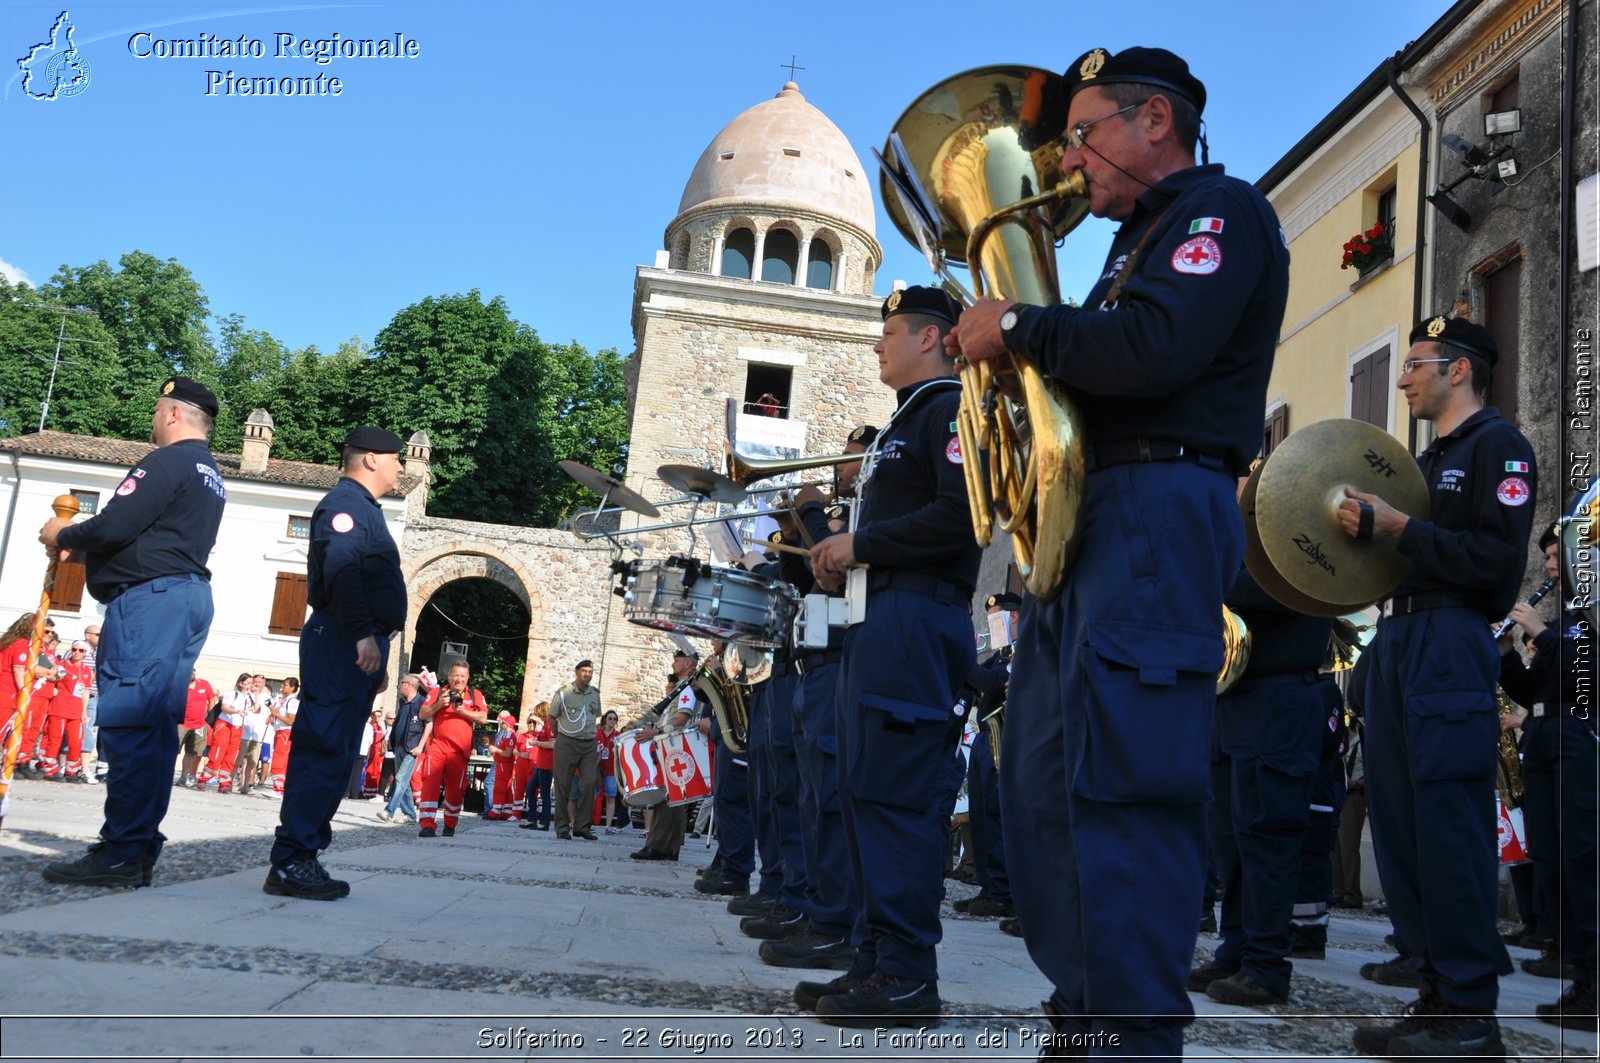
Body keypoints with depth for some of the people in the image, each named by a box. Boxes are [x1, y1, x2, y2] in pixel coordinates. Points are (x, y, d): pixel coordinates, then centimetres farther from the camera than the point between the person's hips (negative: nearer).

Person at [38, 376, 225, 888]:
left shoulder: (168, 462, -8)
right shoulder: (211, 475, 23)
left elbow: (114, 526, -16)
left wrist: (64, 536, 3)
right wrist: (81, 544, 19)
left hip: (150, 597, -10)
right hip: (191, 595, 10)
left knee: (128, 722, -11)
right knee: (155, 726, 8)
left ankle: (123, 853, -12)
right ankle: (138, 848, 10)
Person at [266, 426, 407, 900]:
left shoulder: (363, 508, 26)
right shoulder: (346, 502, -6)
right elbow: (340, 570, -21)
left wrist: (378, 658, 24)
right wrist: (364, 634, -28)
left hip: (358, 647, 10)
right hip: (343, 644, -10)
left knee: (336, 755, 9)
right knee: (323, 749, -12)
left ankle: (301, 860, 12)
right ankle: (290, 862, -11)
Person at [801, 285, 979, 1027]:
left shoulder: (950, 407, -4)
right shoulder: (902, 422, 26)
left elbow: (962, 513, -19)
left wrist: (863, 542, -13)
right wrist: (846, 563, 9)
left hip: (917, 617, -10)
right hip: (877, 618, 10)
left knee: (894, 795, -11)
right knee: (865, 792, 9)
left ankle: (908, 976, -6)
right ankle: (874, 959, 14)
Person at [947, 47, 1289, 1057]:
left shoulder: (1220, 209, -1)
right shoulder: (1144, 236, 29)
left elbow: (1153, 350, -19)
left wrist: (1017, 325, -8)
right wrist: (1018, 347, 10)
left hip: (1159, 507, -10)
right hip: (1089, 517, 10)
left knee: (1120, 786, -15)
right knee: (1046, 780, 9)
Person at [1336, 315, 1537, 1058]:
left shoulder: (1497, 444, -2)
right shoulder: (1428, 459, 25)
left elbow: (1496, 559, -14)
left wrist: (1395, 528, -15)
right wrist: (1364, 526, 10)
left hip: (1451, 642, -9)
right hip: (1396, 639, 9)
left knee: (1450, 828, -9)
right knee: (1399, 822, 7)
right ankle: (1434, 991, 15)